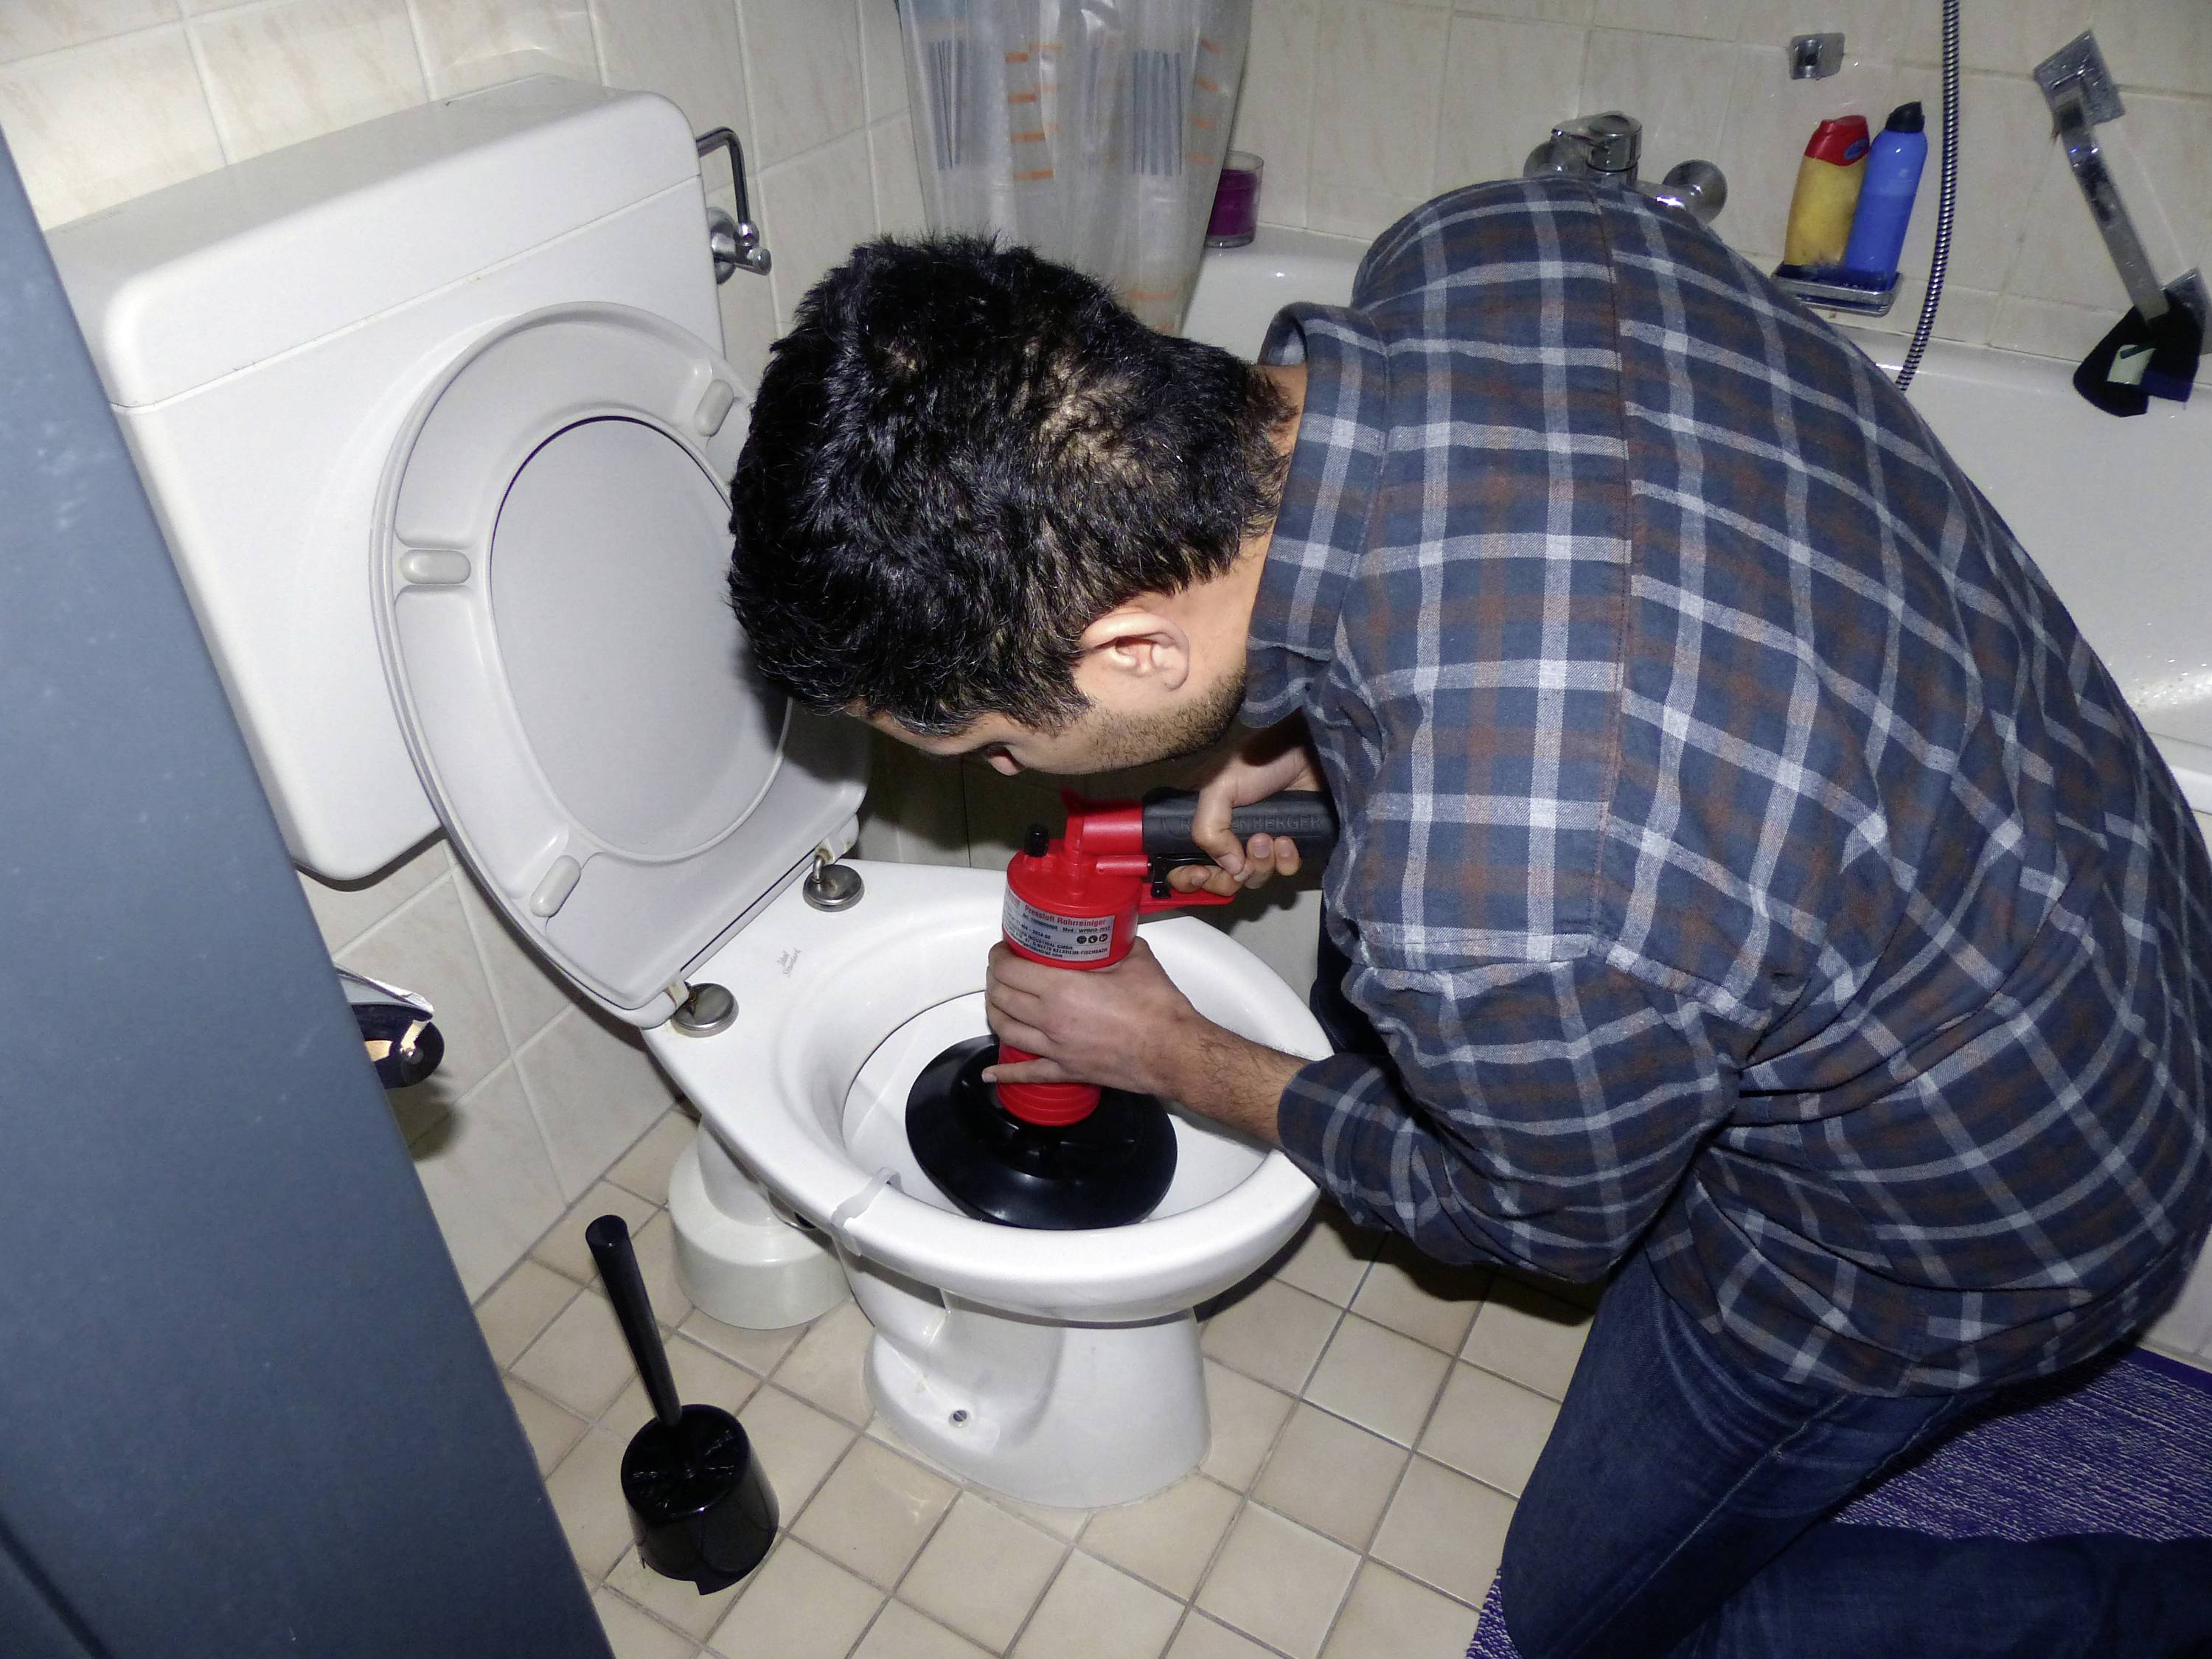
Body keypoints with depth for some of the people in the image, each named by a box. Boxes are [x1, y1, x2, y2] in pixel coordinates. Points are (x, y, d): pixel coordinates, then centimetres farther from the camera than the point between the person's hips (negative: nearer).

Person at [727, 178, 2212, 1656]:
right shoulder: (1485, 242, -20)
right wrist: (1321, 732, -3)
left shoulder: (1490, 934, -42)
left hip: (1965, 1224, -6)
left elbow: (1548, 1220, -16)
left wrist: (1176, 1061, -4)